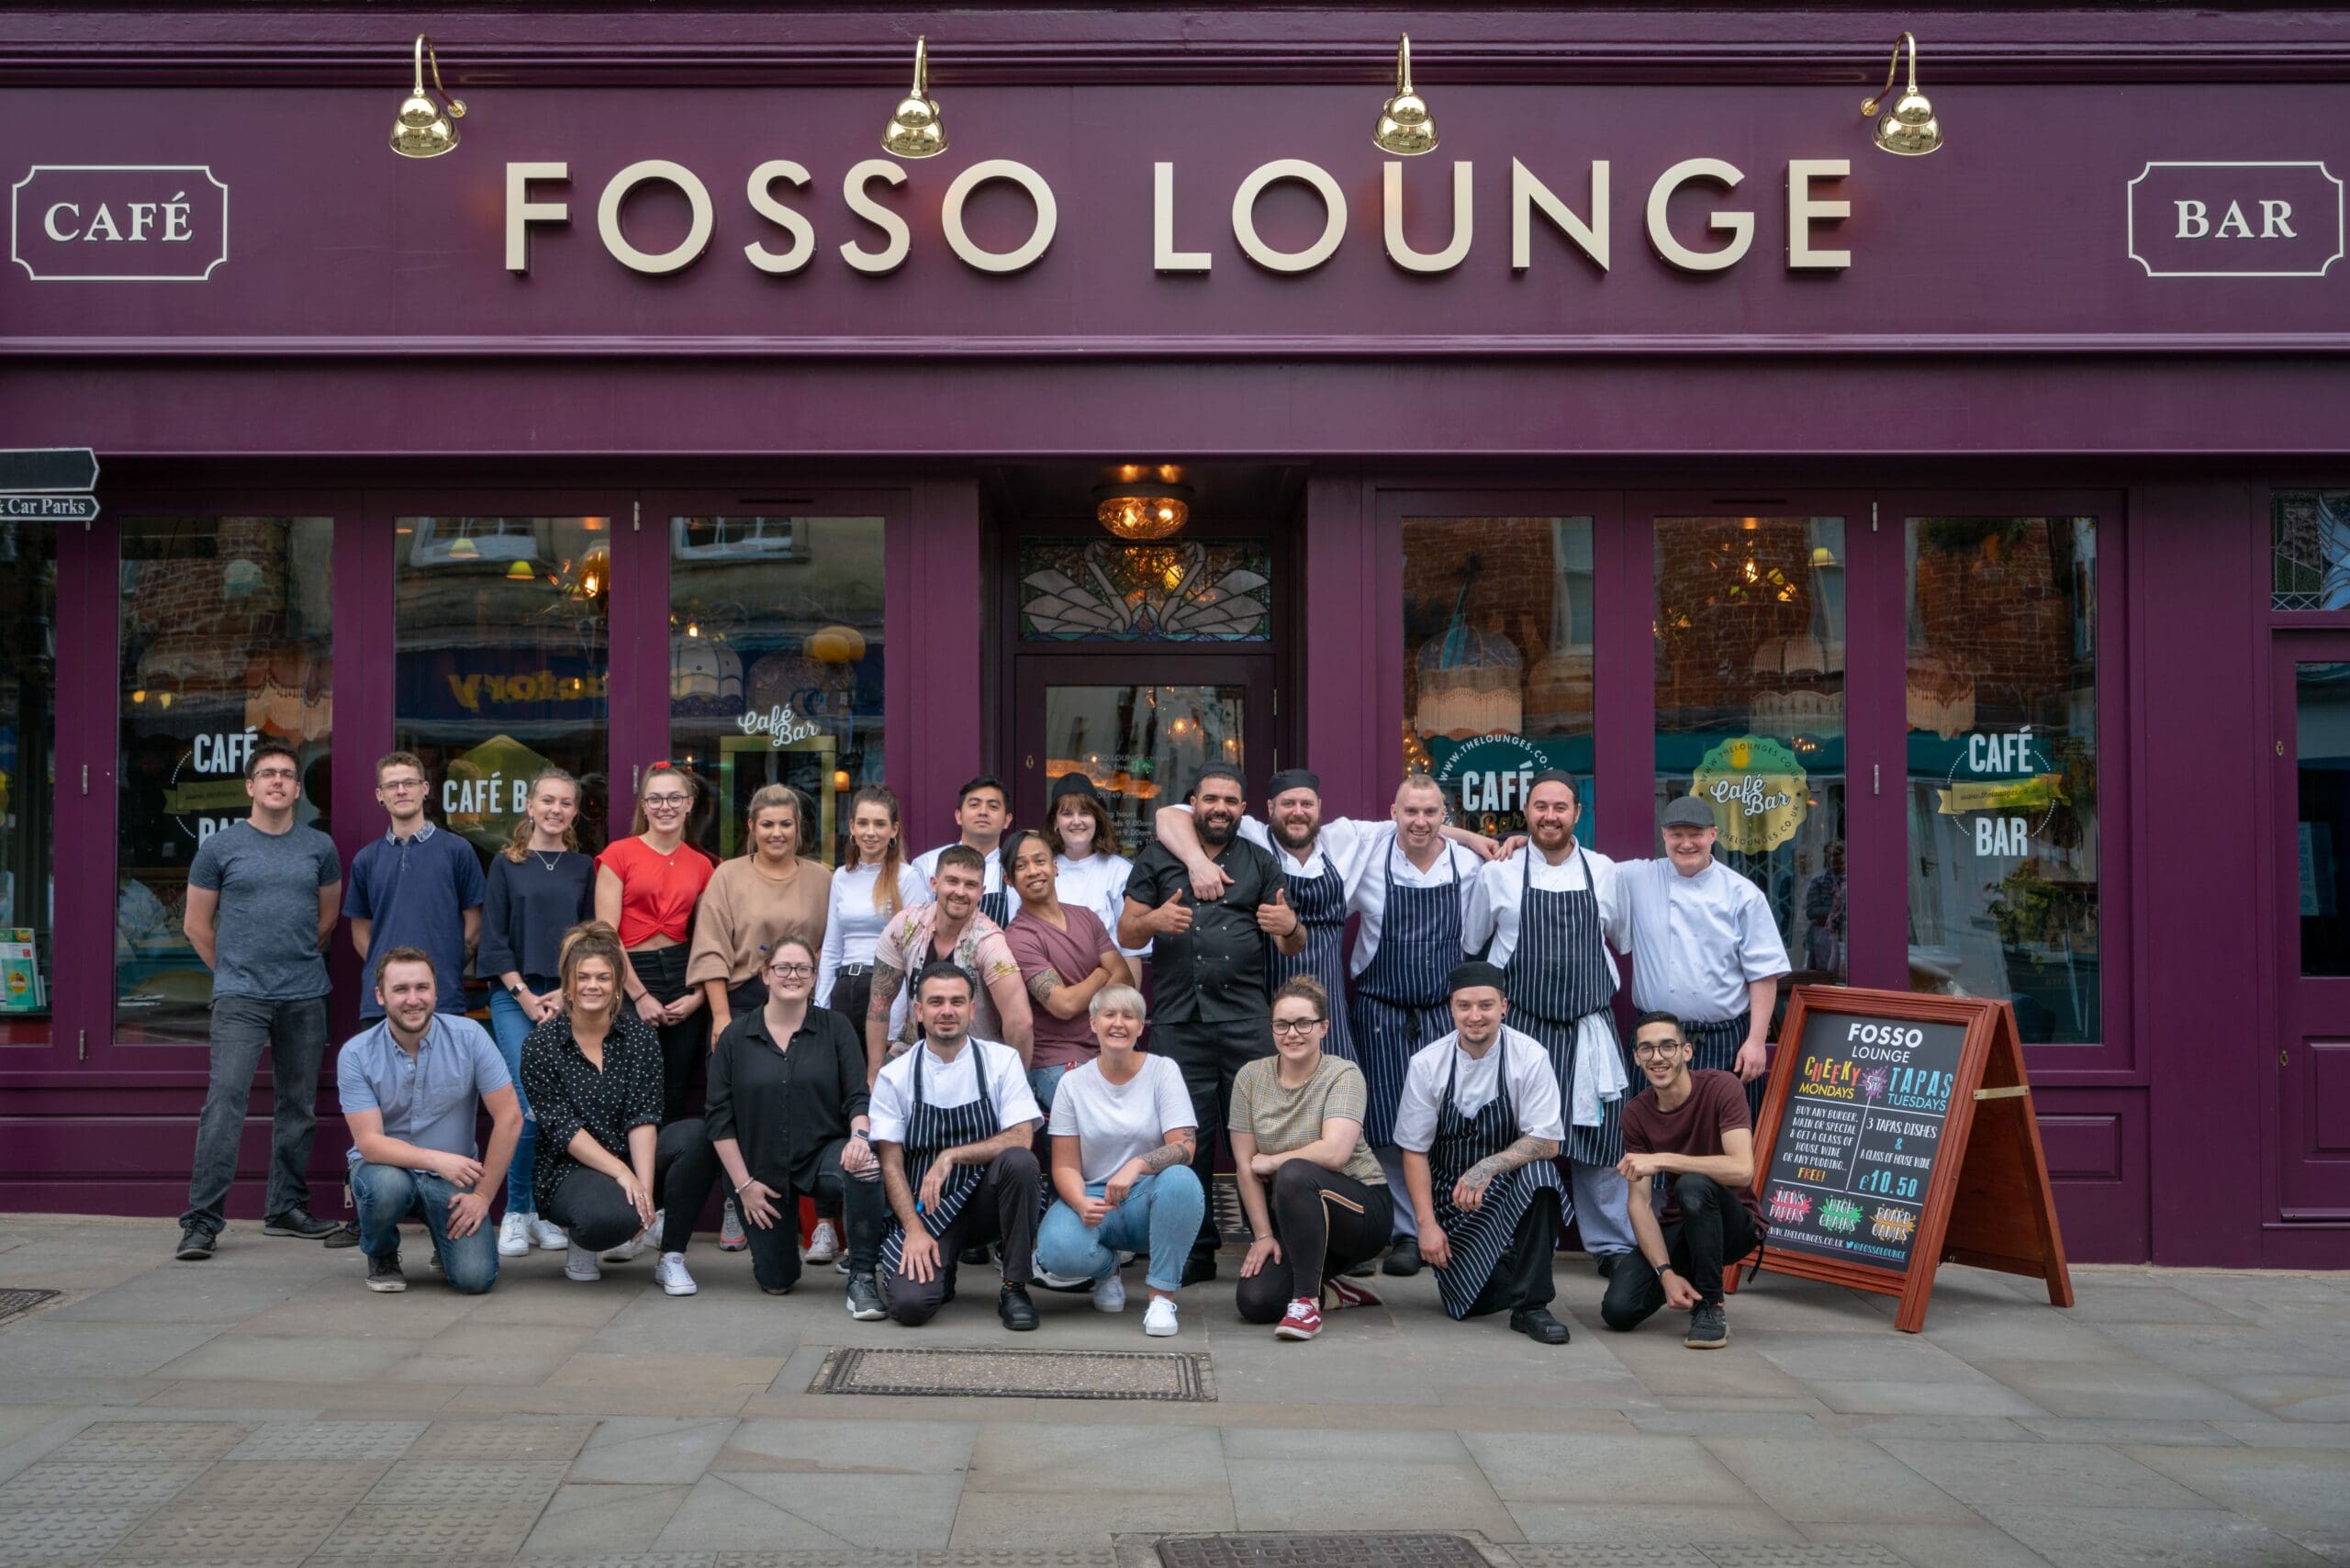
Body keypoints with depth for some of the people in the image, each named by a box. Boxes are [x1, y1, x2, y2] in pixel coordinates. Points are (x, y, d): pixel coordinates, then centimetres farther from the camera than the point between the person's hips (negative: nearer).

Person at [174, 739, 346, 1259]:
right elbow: (196, 925, 8)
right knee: (225, 1101, -12)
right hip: (239, 997, -3)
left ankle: (287, 1209, 20)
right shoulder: (220, 847, 2)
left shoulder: (320, 847, 8)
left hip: (305, 997, 3)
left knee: (297, 1108, 9)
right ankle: (202, 1221, -9)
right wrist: (234, 971, 11)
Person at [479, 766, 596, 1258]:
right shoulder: (506, 863, 6)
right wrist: (525, 995, -7)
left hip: (568, 1000, 2)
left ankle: (545, 1211, 9)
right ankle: (516, 1212, -1)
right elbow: (493, 941, 3)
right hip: (514, 997, -2)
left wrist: (564, 994, -4)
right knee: (530, 1105, -13)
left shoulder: (582, 867, 11)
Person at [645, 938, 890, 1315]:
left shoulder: (835, 1028, 0)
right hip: (760, 1167, 0)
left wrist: (858, 1135, -25)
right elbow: (720, 1117, 0)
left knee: (864, 1168, -35)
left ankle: (861, 1278, -18)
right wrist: (743, 1184, -6)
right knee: (776, 1281, -2)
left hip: (822, 1154, 0)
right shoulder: (735, 1036, 0)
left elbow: (858, 1096, -3)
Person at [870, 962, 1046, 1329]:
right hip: (926, 1210, 0)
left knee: (1019, 1161, -32)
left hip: (986, 1201, 0)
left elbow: (1021, 1139, -13)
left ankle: (1015, 1288, -15)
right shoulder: (894, 1076, -1)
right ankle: (940, 1268, 14)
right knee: (909, 1304, -25)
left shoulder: (1002, 1060, -2)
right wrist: (914, 1230, -15)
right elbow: (891, 1164, -2)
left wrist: (952, 1155, -24)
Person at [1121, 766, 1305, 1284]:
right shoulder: (1158, 859, 13)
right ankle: (1196, 1250, 8)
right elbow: (1125, 934, 9)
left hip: (1246, 1018, 0)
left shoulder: (1259, 863, 15)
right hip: (1180, 1018, 0)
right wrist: (1152, 920, -13)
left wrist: (1291, 926, -12)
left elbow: (1292, 947, 12)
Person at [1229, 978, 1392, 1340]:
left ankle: (1307, 1302, -26)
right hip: (1294, 1218, 5)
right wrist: (1263, 1235, -7)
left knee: (1295, 1173, -35)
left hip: (1361, 1207, -5)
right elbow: (1244, 1165, -1)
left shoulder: (1344, 1075, -11)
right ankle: (1331, 1290, 11)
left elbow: (1333, 1153, -26)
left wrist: (1271, 1161, -13)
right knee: (1254, 1301, -20)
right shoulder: (1251, 1077, 0)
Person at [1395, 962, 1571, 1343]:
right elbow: (1414, 1150, -3)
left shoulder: (1530, 1057, -13)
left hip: (1510, 1189, -1)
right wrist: (1427, 1223, -12)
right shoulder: (1426, 1064, -9)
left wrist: (1489, 1167, -31)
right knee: (1466, 1303, -14)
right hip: (1452, 1196, 1)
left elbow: (1546, 1143, -16)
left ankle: (1531, 1305, -22)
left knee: (1538, 1170, -35)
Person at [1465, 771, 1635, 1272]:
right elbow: (1469, 947, 13)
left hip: (1589, 1029, 1)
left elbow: (1625, 940, 21)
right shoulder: (1498, 875, 2)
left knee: (1599, 1137, 3)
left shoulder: (1604, 873, 6)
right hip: (1519, 1026, -1)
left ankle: (1613, 1244, 16)